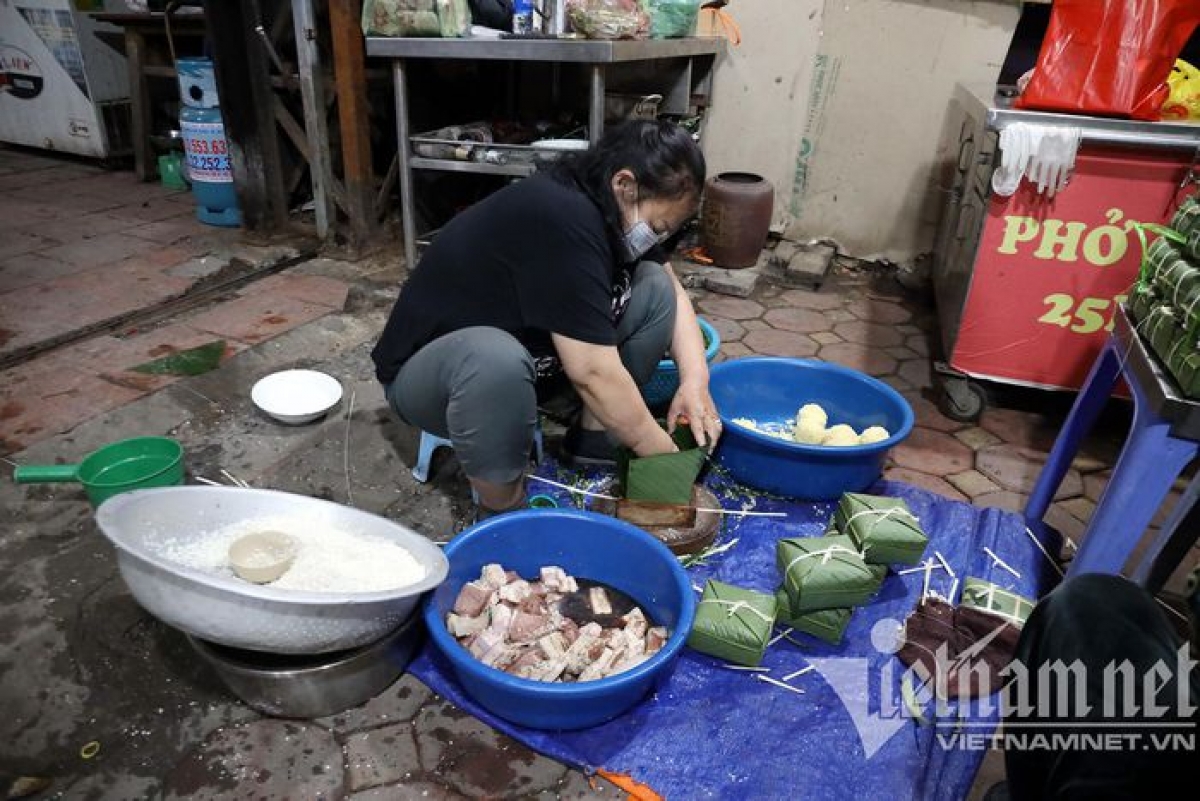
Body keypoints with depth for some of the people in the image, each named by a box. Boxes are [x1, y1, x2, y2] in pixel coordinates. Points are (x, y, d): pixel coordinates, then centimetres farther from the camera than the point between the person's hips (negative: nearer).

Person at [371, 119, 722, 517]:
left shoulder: (607, 205, -6)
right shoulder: (561, 220, -32)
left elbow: (673, 290, 5)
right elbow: (594, 374, -32)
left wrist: (696, 378, -11)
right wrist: (665, 456, -20)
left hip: (530, 344, 8)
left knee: (653, 288, -5)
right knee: (495, 360, -43)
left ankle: (593, 437, 1)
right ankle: (502, 514, -18)